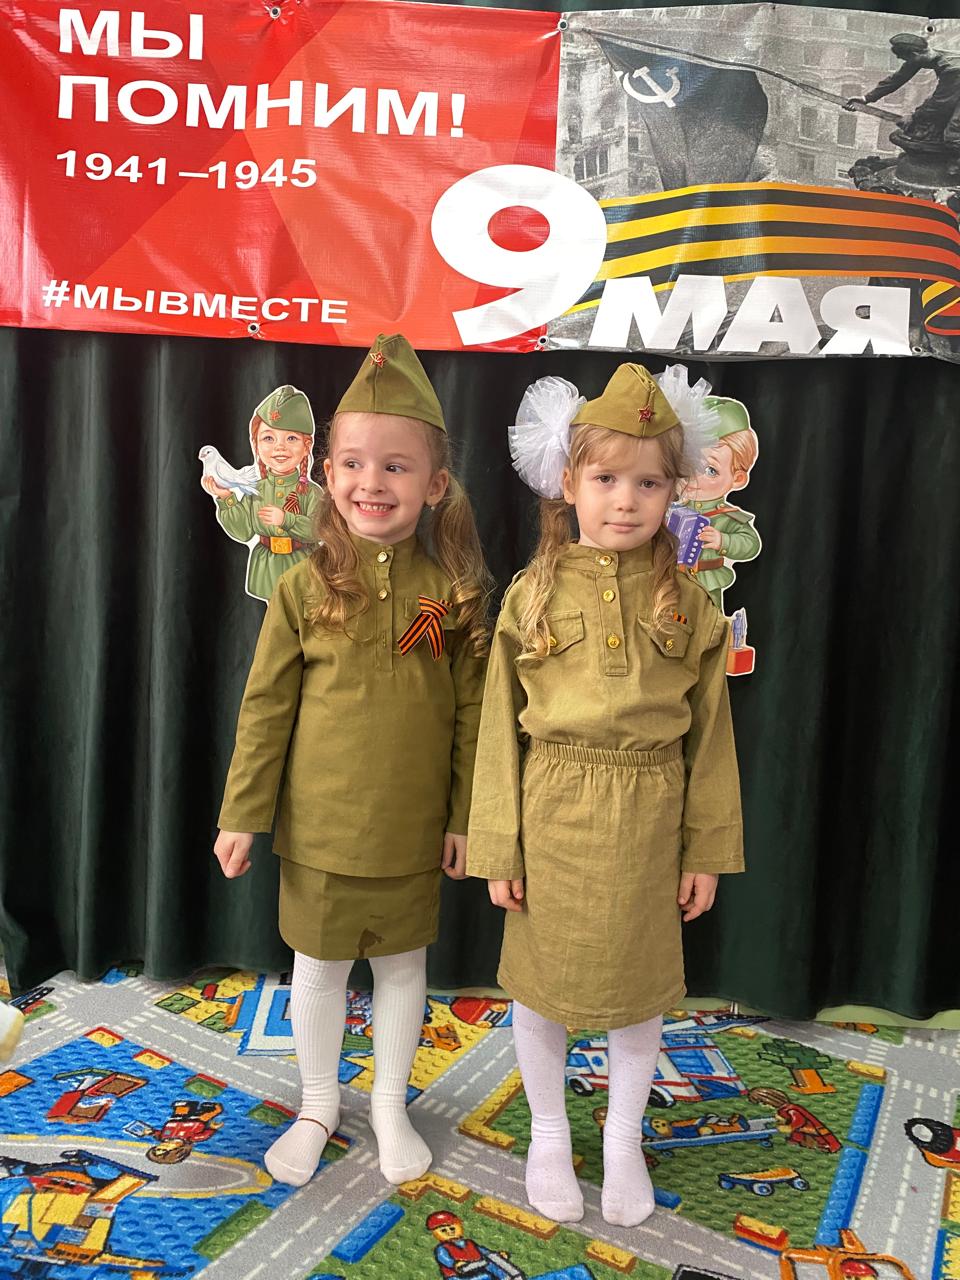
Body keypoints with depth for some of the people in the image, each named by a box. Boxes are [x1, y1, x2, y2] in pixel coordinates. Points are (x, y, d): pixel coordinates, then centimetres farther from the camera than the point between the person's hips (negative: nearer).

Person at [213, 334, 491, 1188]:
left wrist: (465, 817, 1)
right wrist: (243, 815, -2)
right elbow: (265, 707, -4)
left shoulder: (453, 593, -8)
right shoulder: (306, 588, -9)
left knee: (403, 964, 18)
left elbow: (471, 716, -1)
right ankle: (318, 1108, 41)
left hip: (412, 831, 1)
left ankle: (391, 1106, 41)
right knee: (318, 969, 16)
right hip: (318, 827, 0)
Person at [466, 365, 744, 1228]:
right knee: (540, 981, 14)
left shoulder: (688, 606, -2)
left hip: (647, 824, 1)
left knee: (640, 985, 16)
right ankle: (549, 1134, 40)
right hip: (552, 818, 0)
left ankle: (624, 1139, 41)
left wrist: (707, 849, 3)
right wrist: (499, 848, -4)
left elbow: (710, 734, 3)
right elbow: (502, 727, -3)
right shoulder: (534, 595, -5)